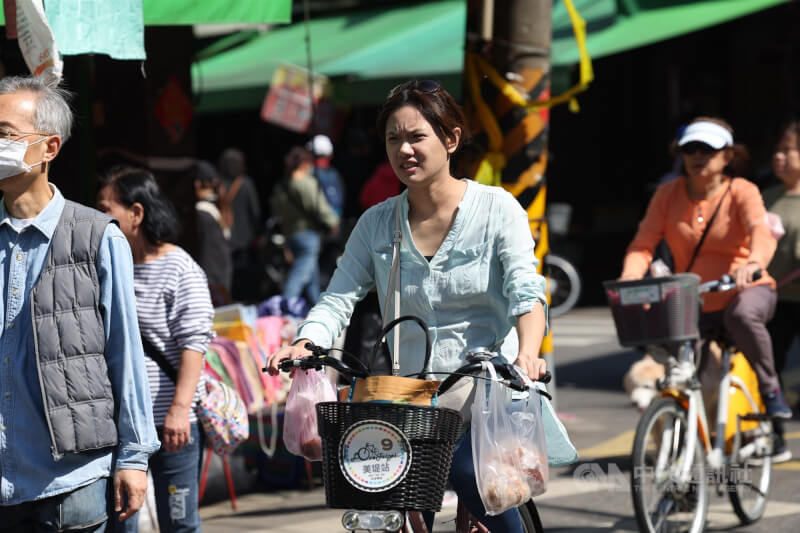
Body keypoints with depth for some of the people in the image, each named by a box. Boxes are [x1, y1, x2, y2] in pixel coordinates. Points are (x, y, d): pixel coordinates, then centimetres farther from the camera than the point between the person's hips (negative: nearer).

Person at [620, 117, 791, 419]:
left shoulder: (741, 192, -7)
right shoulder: (668, 194, 1)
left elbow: (761, 232, -25)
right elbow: (644, 242, -7)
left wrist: (753, 263, -49)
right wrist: (631, 276, -29)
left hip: (746, 290, -3)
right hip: (692, 301, 3)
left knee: (741, 316, -38)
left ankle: (769, 388, -17)